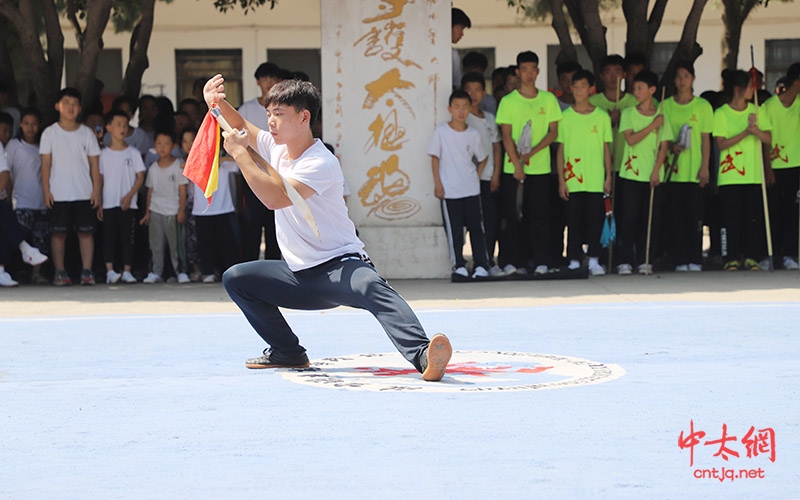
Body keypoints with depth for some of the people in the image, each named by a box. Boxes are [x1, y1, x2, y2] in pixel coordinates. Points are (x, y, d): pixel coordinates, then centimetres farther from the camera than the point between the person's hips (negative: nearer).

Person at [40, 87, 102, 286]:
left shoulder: (86, 133, 7)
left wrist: (97, 190, 0)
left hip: (84, 193, 1)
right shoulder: (50, 133, 3)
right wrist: (46, 191, -5)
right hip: (58, 194, -1)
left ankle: (87, 271, 1)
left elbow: (94, 164, 7)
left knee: (86, 231, -1)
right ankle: (60, 272, 4)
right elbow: (46, 163, 2)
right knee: (59, 232, 0)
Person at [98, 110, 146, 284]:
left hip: (128, 204, 0)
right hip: (109, 203, 0)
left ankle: (127, 271, 2)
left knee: (127, 237, 0)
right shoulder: (103, 154, 5)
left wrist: (129, 195, -12)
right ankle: (110, 271, -6)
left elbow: (140, 177, 2)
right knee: (109, 237, -4)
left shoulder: (133, 153, 5)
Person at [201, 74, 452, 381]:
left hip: (339, 264, -9)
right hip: (299, 276, 9)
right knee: (235, 279, 2)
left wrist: (240, 154, -25)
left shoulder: (321, 163, -20)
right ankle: (289, 353, 5)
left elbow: (275, 197, -33)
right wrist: (216, 102, 0)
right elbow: (240, 126, 22)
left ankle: (423, 357, -61)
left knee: (372, 289, -38)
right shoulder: (275, 146, 5)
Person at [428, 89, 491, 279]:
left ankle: (481, 265, 4)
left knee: (476, 227, 1)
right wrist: (437, 183, -4)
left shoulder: (473, 134, 2)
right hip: (449, 190, -2)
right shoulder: (441, 131, -3)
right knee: (454, 229, 2)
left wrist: (476, 177, 4)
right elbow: (435, 157, 0)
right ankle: (459, 265, 10)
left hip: (471, 189, 2)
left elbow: (482, 158, 15)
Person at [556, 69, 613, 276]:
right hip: (572, 179, 0)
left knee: (595, 219, -3)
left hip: (596, 180, 0)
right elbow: (560, 150, 5)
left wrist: (608, 177, 4)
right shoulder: (565, 117, 5)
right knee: (574, 220, 2)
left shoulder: (602, 116, 6)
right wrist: (561, 180, 0)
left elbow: (606, 149, 9)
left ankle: (594, 260, 3)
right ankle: (574, 261, 8)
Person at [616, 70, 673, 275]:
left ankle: (645, 261, 6)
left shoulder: (661, 116, 5)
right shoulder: (628, 113, 4)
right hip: (631, 173, -1)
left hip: (653, 175, 1)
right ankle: (625, 261, 0)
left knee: (649, 218, 0)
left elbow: (663, 146, 2)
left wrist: (656, 171, -8)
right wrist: (653, 125, -11)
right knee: (629, 217, -3)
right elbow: (631, 139, -9)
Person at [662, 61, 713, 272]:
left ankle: (695, 260, 2)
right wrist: (671, 146, -10)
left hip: (695, 170, -1)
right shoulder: (666, 106, 7)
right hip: (673, 168, 1)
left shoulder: (702, 106, 4)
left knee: (695, 215, -3)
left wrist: (705, 167, -4)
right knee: (676, 215, 0)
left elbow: (706, 139, 3)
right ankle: (680, 260, 5)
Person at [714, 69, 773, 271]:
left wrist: (756, 130, -19)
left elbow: (769, 139, 1)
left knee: (754, 216, 0)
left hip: (754, 174, 3)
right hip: (730, 175, -3)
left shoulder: (758, 112, 9)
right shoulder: (721, 114, -1)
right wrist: (744, 133, -19)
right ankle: (731, 257, 1)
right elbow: (721, 143, -9)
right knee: (730, 217, -4)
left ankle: (751, 256, 5)